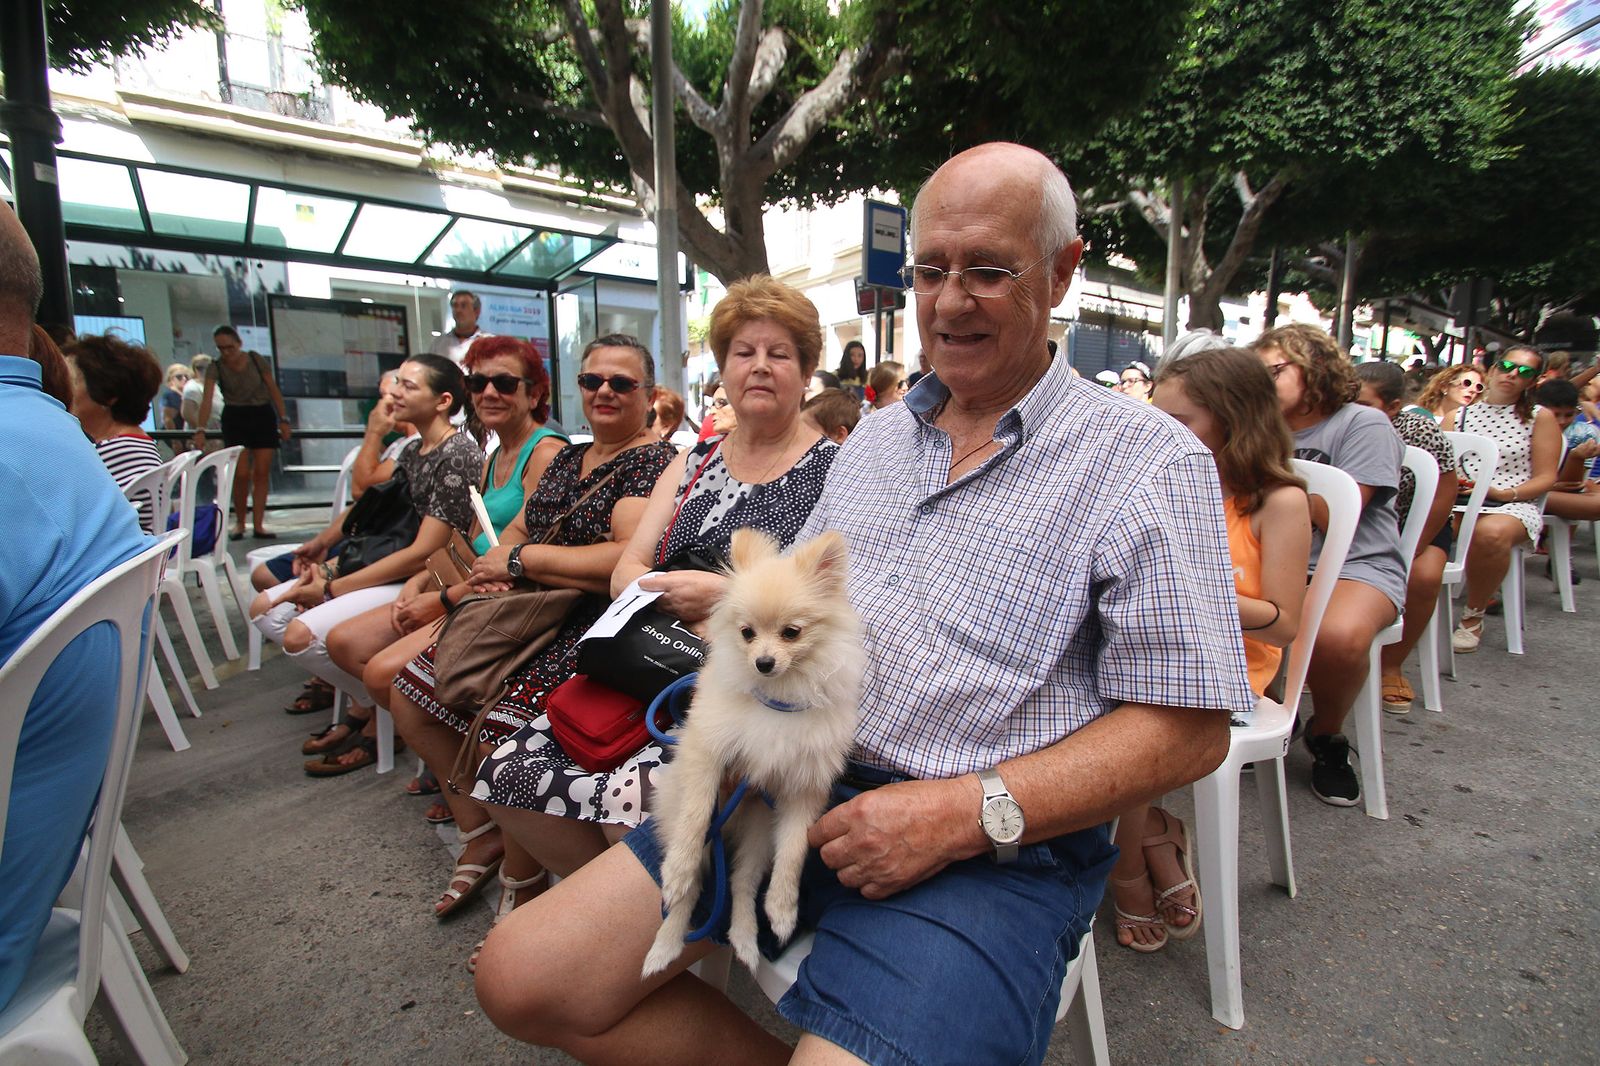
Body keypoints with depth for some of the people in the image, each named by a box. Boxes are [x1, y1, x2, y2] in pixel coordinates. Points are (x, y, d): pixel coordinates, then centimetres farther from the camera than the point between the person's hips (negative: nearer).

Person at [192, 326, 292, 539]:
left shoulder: (256, 359, -4)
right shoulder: (215, 368, -7)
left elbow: (273, 390, 2)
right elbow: (207, 399, -17)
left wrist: (283, 419, -2)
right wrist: (200, 429, -27)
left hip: (263, 416, 1)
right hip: (235, 419, -1)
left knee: (261, 473, -2)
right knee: (241, 474, -7)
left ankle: (258, 525, 2)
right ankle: (239, 521, 13)